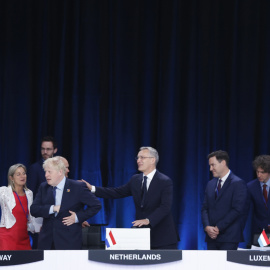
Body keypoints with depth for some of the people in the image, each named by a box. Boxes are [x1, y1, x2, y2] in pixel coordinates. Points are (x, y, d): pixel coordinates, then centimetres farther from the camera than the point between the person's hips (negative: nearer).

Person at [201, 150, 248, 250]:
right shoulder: (210, 184, 17)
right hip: (211, 236, 6)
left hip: (229, 238, -6)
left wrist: (218, 228, -13)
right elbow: (205, 208, 14)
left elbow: (237, 210, -13)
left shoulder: (238, 183, -5)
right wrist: (207, 227, -5)